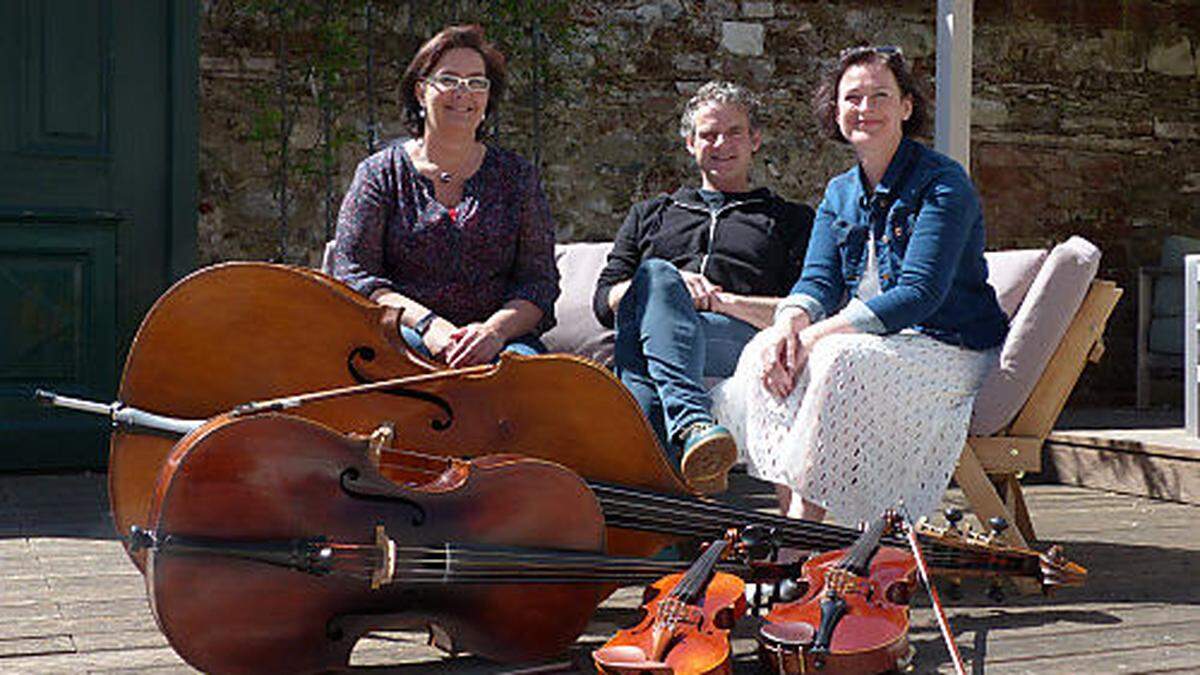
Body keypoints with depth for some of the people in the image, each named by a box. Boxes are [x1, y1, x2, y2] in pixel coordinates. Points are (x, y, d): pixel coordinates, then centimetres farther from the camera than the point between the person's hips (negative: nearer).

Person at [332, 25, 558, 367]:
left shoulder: (517, 176, 13)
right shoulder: (380, 173, 10)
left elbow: (540, 281, 5)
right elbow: (351, 276, 1)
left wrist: (495, 329, -17)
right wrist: (426, 323, -17)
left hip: (500, 338, 1)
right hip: (405, 333, -1)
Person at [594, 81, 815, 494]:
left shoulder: (792, 221, 27)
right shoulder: (650, 215, 34)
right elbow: (605, 302, 19)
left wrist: (721, 299, -4)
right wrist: (669, 287, -2)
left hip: (741, 342, -2)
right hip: (644, 338, 2)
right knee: (655, 273, -32)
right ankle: (692, 422, -53)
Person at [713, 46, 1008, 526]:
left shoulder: (942, 183, -11)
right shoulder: (840, 193, 13)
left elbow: (920, 293, -21)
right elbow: (819, 279, 3)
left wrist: (818, 335, -27)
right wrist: (790, 323, -23)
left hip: (951, 350, -6)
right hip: (868, 339, 7)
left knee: (839, 360, -34)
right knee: (767, 354, -18)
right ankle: (791, 527, -20)